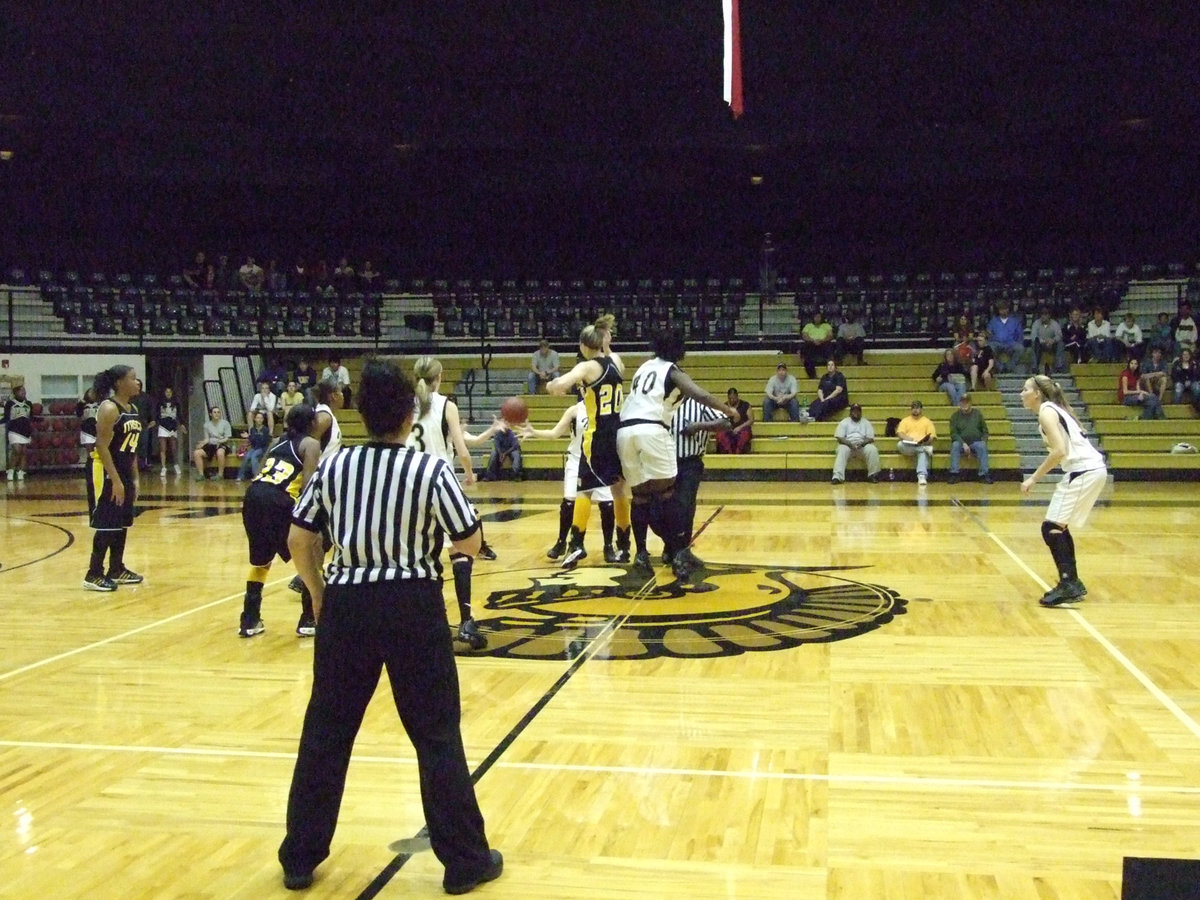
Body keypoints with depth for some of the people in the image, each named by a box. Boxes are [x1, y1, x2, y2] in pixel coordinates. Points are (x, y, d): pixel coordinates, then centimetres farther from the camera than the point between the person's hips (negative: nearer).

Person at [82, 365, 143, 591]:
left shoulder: (133, 409, 11)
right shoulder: (109, 409, -16)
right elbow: (102, 447, -20)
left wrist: (134, 479, 15)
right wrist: (115, 480, -22)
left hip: (124, 472, 9)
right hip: (106, 473, -9)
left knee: (122, 523, 13)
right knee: (106, 525, -6)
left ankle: (117, 570, 23)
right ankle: (94, 575, 1)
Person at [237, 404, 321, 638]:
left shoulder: (279, 442, 27)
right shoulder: (310, 444, 9)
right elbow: (307, 484, -5)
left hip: (253, 495, 6)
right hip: (278, 500, -6)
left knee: (261, 561, 25)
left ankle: (249, 621, 26)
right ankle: (308, 621, 13)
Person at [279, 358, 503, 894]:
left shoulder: (334, 466, 0)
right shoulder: (431, 470, -9)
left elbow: (298, 540, 4)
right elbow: (470, 545, -6)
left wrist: (319, 595, 19)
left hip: (347, 604, 3)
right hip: (413, 605, -3)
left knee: (326, 733, 14)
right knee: (436, 735, 7)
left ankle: (300, 859, 25)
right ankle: (465, 859, 15)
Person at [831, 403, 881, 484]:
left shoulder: (866, 423, 13)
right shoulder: (844, 422, 9)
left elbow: (870, 438, 4)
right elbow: (839, 438, -2)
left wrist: (861, 443, -17)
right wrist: (850, 444, -19)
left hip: (862, 445, 1)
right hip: (847, 445, -1)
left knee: (872, 449, -30)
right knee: (841, 450, -35)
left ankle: (873, 475, -21)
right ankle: (837, 477, -45)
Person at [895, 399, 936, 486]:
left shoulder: (927, 421, 18)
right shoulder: (905, 420, 20)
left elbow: (932, 436, 5)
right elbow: (900, 433, 3)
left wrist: (926, 441, -18)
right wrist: (907, 438, -19)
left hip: (923, 445, -1)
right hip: (908, 447, 1)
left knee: (923, 453, -38)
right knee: (900, 444, -34)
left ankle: (922, 476, -53)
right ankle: (926, 449, -34)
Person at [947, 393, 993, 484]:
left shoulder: (977, 413, 8)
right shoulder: (955, 415, 5)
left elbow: (985, 431, 10)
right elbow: (953, 433, -3)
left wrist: (983, 441, -10)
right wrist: (963, 444, -18)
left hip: (976, 442, 0)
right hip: (961, 443, 0)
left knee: (982, 446, -31)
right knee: (955, 445, -32)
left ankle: (984, 475, -31)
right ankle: (954, 474, -31)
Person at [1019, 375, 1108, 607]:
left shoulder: (1046, 411, -9)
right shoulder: (1055, 409, 19)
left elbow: (1060, 451, -20)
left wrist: (1034, 478, -17)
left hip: (1083, 471, -10)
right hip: (1094, 469, 10)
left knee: (1051, 527, -9)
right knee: (1059, 526, 17)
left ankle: (1068, 585, -13)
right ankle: (1073, 583, 22)